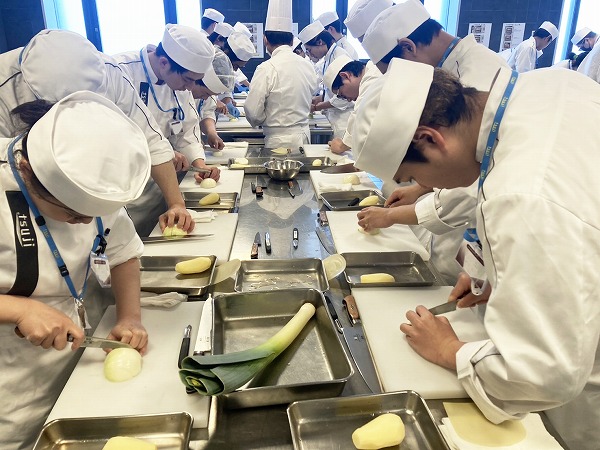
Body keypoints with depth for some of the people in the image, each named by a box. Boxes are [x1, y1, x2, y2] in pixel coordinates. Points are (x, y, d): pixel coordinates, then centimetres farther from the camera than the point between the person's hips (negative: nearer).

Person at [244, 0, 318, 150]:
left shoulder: (267, 69, -15)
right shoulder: (308, 66, 2)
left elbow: (253, 112, -13)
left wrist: (263, 122, 7)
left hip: (279, 140, -6)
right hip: (304, 136, 6)